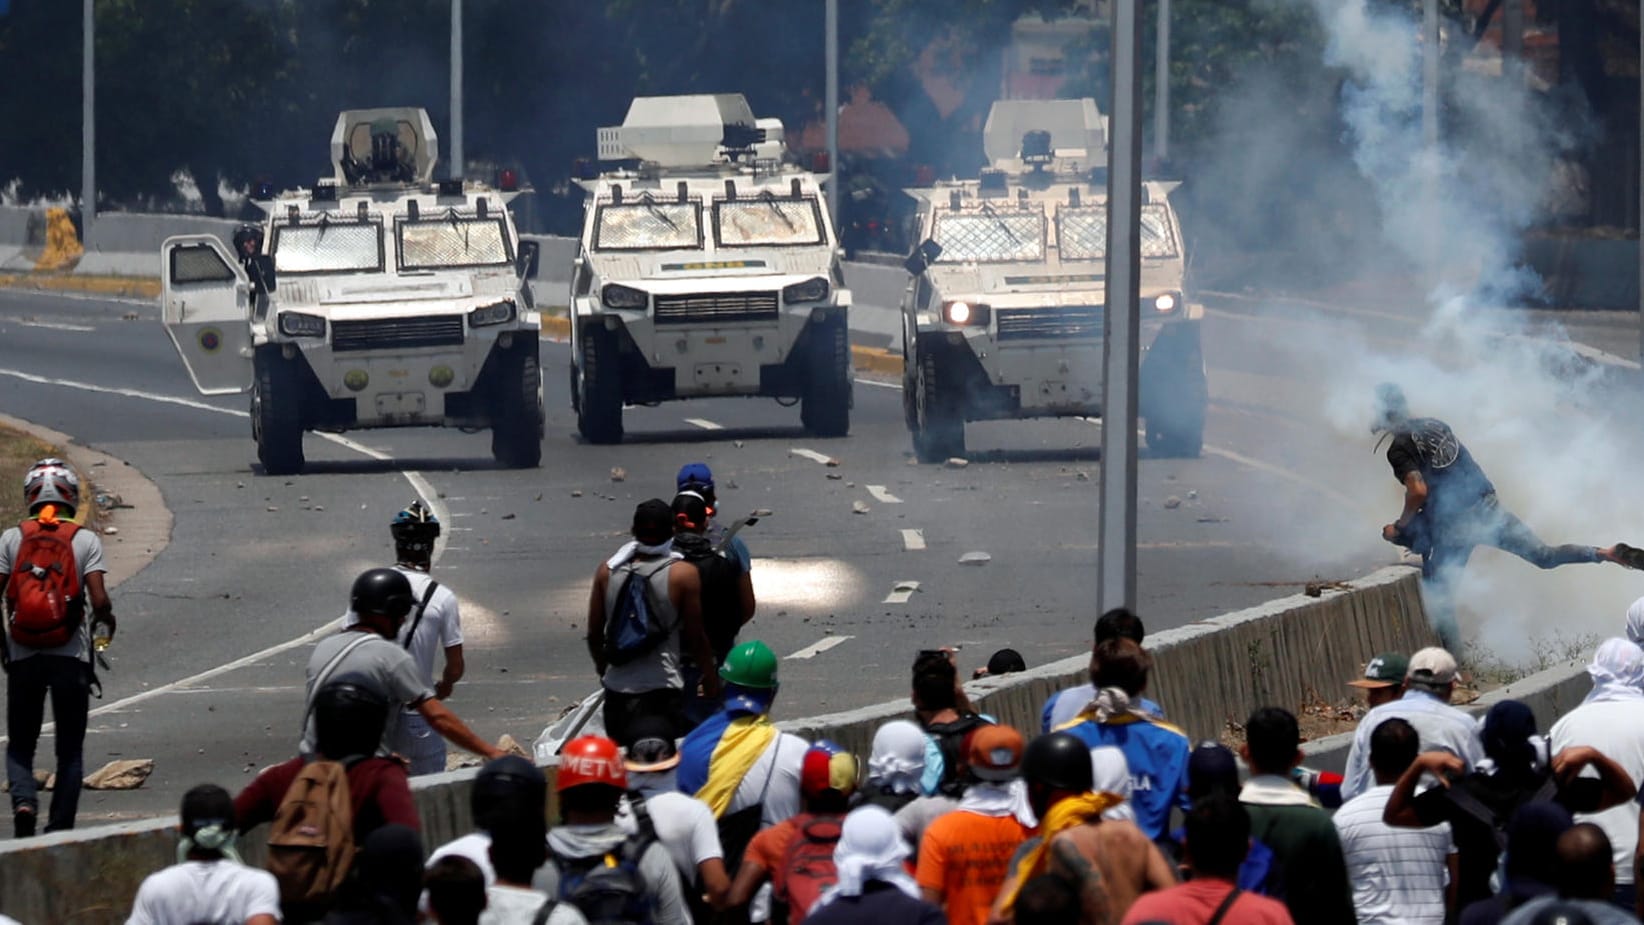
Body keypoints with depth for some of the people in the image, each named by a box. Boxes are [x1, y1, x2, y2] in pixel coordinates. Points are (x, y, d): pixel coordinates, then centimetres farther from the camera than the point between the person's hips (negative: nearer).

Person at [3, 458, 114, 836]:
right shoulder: (85, 540, -1)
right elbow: (99, 600, -10)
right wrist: (105, 625, 12)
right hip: (71, 656, -1)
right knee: (70, 750, 10)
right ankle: (60, 828, 4)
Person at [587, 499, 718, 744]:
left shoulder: (607, 570, 1)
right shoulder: (683, 574, -9)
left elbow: (594, 633, 8)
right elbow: (695, 635, -4)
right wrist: (710, 678, 12)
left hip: (617, 689, 4)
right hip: (663, 691, -4)